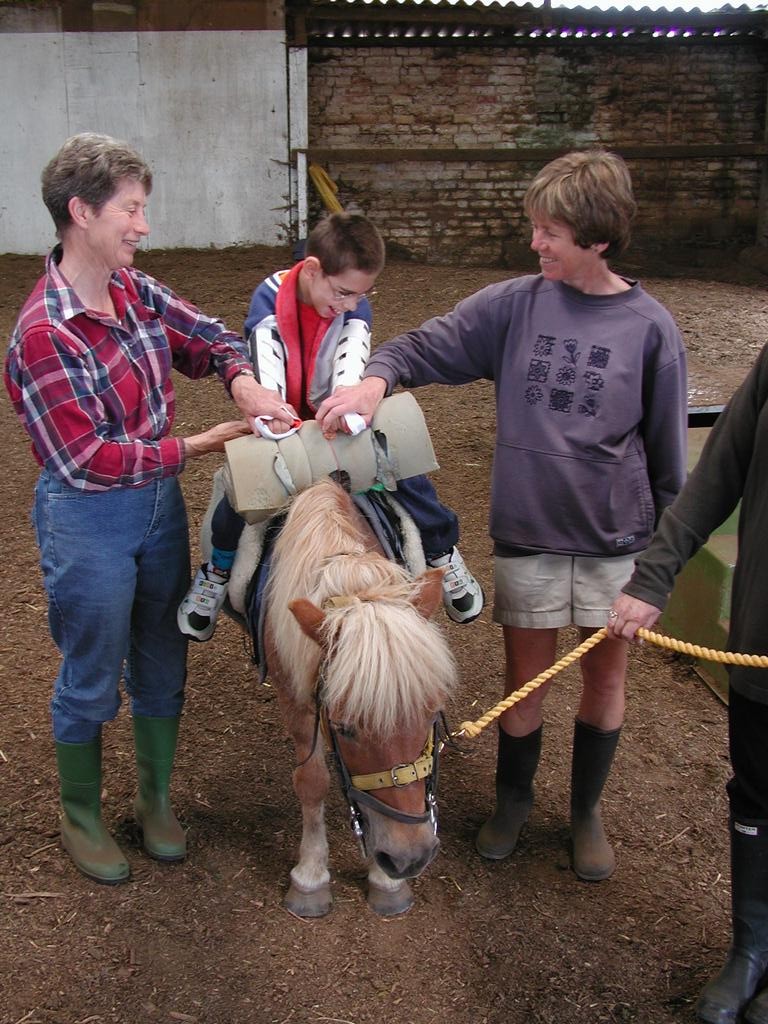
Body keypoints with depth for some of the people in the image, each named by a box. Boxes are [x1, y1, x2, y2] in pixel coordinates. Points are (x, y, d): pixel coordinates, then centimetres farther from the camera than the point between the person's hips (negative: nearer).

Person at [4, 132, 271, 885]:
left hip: (160, 504, 7)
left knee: (162, 663, 19)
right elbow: (88, 459, -23)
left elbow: (207, 336, 9)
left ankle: (156, 801, 40)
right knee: (90, 680, 12)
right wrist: (196, 447, -19)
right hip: (89, 521, -7)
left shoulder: (133, 289, -2)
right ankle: (80, 818, 37)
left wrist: (243, 383, -13)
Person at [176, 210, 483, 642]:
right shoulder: (270, 298, -15)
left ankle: (444, 554, 4)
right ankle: (218, 572, 1)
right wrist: (271, 414, -49)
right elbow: (265, 361, -31)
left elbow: (353, 359, -29)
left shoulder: (356, 307, -10)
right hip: (285, 421, -1)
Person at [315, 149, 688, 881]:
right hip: (526, 531, 1)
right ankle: (513, 799, 39)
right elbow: (429, 346, -3)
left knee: (605, 675, 13)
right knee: (525, 674, 13)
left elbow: (667, 448, 0)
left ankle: (586, 810, 38)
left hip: (617, 539, 0)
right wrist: (378, 375, -26)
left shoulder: (649, 327, -6)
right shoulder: (514, 305, -4)